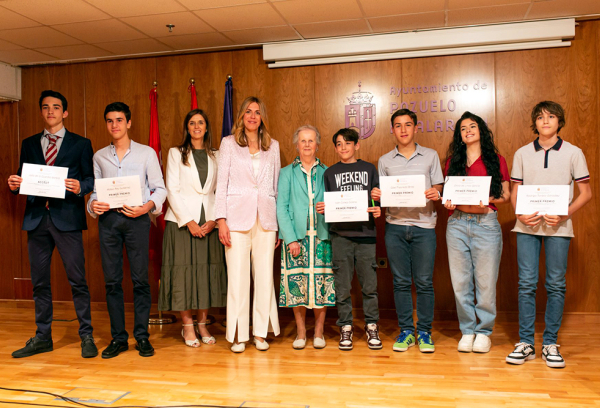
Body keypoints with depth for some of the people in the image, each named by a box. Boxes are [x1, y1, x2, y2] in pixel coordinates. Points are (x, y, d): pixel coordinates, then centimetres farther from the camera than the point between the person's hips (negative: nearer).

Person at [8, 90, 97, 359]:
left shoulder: (80, 144, 7)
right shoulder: (29, 144, 17)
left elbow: (91, 178, 2)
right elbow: (23, 179, 15)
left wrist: (80, 187, -19)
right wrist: (14, 184, -7)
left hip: (67, 218, -4)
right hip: (37, 218, 4)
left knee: (77, 280, -3)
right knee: (39, 282, 10)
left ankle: (86, 336, 8)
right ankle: (42, 338, 22)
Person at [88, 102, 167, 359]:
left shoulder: (146, 153, 6)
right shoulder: (99, 156, 15)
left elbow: (159, 188, 4)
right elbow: (95, 190, 17)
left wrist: (147, 207, -14)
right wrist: (93, 205, -5)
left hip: (137, 219, -3)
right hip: (108, 219, 3)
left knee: (140, 279, -2)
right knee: (112, 280, 4)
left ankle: (142, 336, 9)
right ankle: (118, 338, 13)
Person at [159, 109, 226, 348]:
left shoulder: (216, 156, 13)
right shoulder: (176, 153, 6)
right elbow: (172, 190, -2)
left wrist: (213, 220, -6)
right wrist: (189, 221, -11)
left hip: (208, 222, 2)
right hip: (182, 221, -2)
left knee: (208, 272, 1)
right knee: (183, 272, -4)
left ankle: (202, 325, 12)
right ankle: (187, 327, 8)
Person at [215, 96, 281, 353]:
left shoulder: (273, 146, 14)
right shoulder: (229, 143, 7)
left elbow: (276, 185, 13)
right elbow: (221, 183, 3)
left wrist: (279, 223, 8)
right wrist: (221, 219, -6)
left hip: (265, 218, 2)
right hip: (237, 216, -2)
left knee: (264, 275, 4)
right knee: (237, 276, -2)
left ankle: (260, 333, 16)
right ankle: (239, 335, 9)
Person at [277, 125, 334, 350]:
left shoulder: (326, 173, 12)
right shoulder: (287, 173, 9)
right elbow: (281, 207, 2)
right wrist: (291, 238, -8)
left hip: (321, 236, 1)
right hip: (296, 236, 0)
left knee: (322, 283, 0)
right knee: (296, 284, -1)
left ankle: (319, 332, 14)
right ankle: (301, 332, 15)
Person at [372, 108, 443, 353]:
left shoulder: (430, 156, 10)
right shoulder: (385, 161, 12)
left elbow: (439, 190, 9)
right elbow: (382, 194, 13)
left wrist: (436, 194, -13)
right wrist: (377, 196, -8)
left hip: (424, 225, -1)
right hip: (395, 226, 1)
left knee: (424, 281, 0)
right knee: (401, 282, 5)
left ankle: (424, 332, 13)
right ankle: (406, 331, 16)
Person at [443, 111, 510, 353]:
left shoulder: (496, 160, 8)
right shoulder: (453, 161, 13)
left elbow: (506, 195, 8)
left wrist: (489, 200, -11)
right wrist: (448, 202, -5)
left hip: (486, 223, -2)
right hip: (457, 223, 2)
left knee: (486, 281, 0)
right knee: (460, 281, 4)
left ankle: (484, 331, 15)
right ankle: (467, 330, 17)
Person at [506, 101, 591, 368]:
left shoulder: (573, 153, 5)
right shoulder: (522, 154, 9)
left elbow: (586, 192, 4)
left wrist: (564, 214, -12)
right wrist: (521, 214, -8)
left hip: (558, 227, -1)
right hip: (527, 226, 1)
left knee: (556, 284, 2)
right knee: (526, 283, 0)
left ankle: (550, 343, 13)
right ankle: (525, 342, 9)